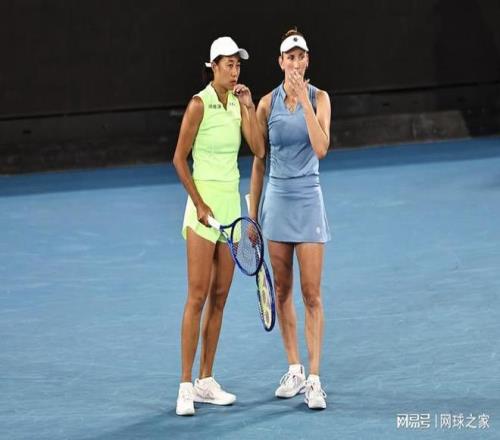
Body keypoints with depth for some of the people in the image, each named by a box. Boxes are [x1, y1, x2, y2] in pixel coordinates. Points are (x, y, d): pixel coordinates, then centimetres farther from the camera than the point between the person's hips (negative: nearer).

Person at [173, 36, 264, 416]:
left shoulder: (239, 103, 8)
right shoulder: (200, 104, -10)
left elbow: (258, 148, -1)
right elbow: (179, 159, -9)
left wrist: (249, 106, -7)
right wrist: (199, 203, -13)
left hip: (231, 203, 7)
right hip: (205, 203, -7)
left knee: (220, 296, 8)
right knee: (198, 297, -8)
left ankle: (206, 381, 14)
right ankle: (186, 387, -6)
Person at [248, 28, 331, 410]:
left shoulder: (319, 98, -4)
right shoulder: (268, 103, 2)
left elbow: (321, 149, -18)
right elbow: (259, 160, 8)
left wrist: (305, 102, -21)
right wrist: (253, 213, 8)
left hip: (308, 199, -3)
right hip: (276, 199, 3)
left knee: (312, 294, -5)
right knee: (282, 290, 9)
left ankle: (314, 379, -5)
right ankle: (294, 370, 20)